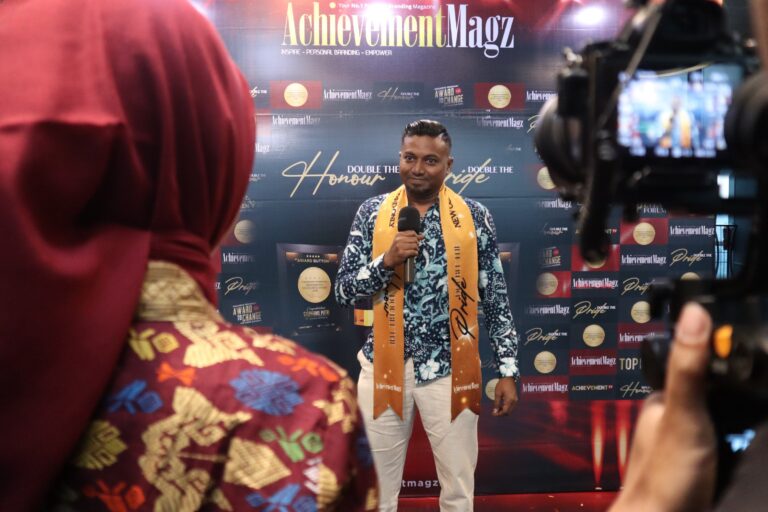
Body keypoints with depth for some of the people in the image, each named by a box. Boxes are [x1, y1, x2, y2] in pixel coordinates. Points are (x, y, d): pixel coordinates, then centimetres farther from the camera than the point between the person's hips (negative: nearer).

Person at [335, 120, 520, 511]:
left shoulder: (474, 217, -1)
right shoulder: (372, 212, 0)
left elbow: (495, 298, 2)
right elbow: (342, 291, -2)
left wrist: (507, 370, 0)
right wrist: (387, 260, -18)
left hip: (450, 368, 0)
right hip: (385, 366, 0)